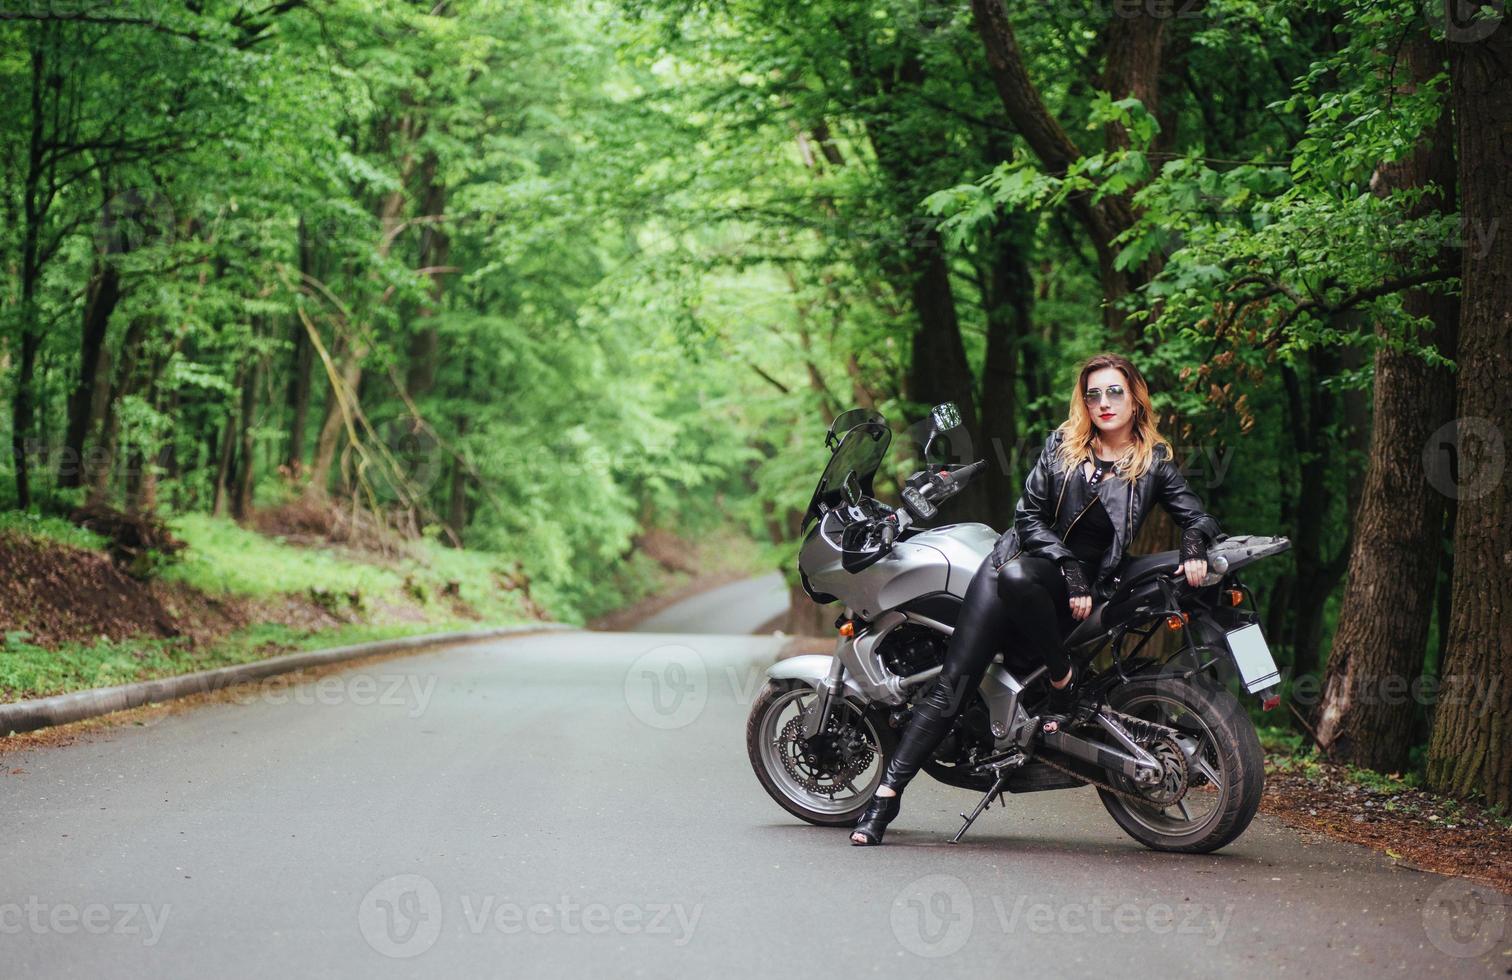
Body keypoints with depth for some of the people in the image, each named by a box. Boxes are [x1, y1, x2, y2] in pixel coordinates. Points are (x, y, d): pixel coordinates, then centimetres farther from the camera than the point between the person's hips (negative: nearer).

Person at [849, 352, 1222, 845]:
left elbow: (1197, 515, 9)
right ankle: (887, 792, -16)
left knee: (1017, 578, -39)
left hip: (1089, 582, -1)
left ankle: (1062, 678, -18)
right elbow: (1028, 515, 5)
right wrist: (1068, 565, -9)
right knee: (953, 681, -14)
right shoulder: (1062, 444, 8)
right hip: (1017, 557, 2)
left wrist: (1195, 545, -14)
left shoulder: (1155, 463, 8)